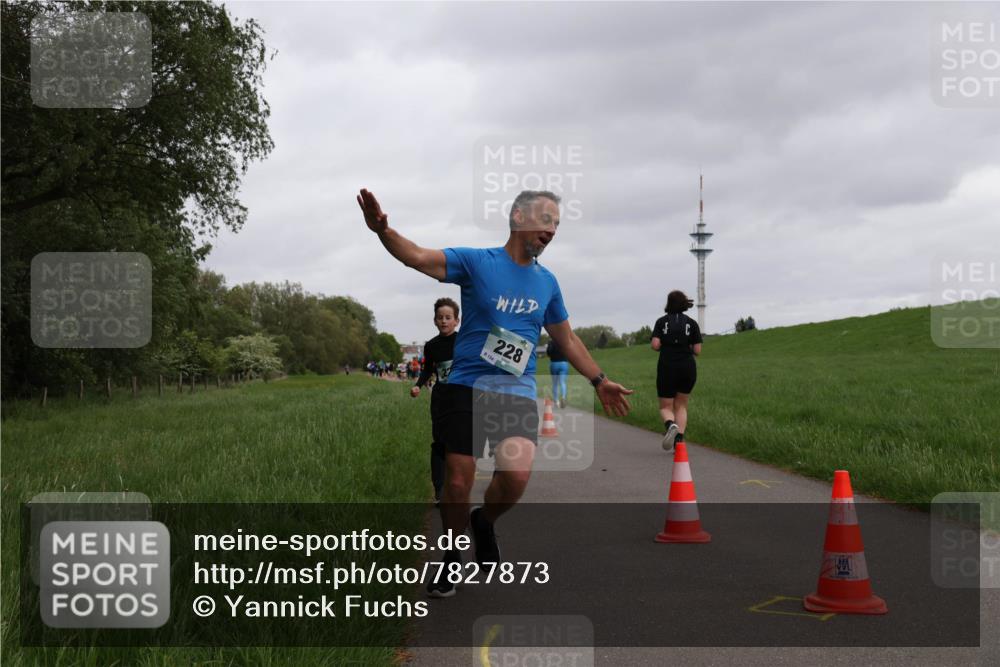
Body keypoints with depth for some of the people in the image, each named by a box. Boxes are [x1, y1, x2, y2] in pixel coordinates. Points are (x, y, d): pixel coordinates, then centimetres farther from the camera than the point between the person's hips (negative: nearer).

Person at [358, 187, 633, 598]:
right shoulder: (477, 262, -4)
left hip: (517, 393, 3)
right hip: (466, 387, -2)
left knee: (517, 476, -20)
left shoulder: (547, 282, 10)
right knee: (457, 484, -3)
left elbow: (567, 339, 23)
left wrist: (599, 381, 25)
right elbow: (417, 256, -18)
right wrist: (383, 230, -37)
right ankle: (452, 558, 25)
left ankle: (485, 523, 13)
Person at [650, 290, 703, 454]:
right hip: (688, 369, 1)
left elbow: (655, 345, -10)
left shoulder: (662, 322, 1)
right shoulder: (691, 323, 3)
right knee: (681, 406, 18)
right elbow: (697, 351, -2)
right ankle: (679, 441, 2)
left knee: (665, 407, 10)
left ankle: (671, 424, -25)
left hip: (667, 368, -1)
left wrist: (665, 346, 11)